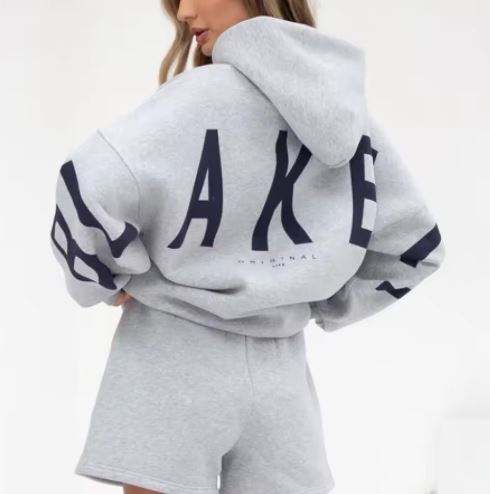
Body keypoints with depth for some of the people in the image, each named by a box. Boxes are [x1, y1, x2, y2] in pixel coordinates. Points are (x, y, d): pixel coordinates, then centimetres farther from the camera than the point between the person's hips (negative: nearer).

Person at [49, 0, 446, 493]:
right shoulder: (351, 112, 5)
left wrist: (106, 280, -8)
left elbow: (90, 183, -25)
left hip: (173, 356, -5)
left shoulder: (205, 93, -14)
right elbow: (414, 244, 13)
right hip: (280, 368, 5)